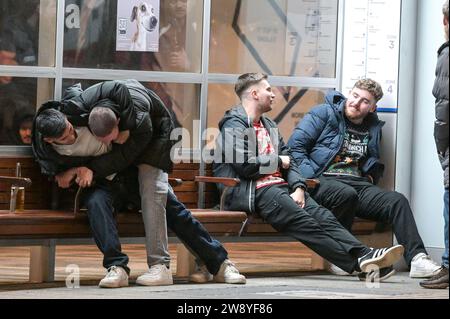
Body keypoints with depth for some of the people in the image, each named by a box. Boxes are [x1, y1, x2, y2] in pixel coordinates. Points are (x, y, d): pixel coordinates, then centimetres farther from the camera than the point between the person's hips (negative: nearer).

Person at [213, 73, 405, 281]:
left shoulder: (268, 125, 29)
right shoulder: (234, 125, 1)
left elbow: (288, 161, 19)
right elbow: (245, 166, -13)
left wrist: (298, 187, -1)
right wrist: (278, 161, 3)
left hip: (281, 186, 8)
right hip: (257, 191, -8)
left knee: (323, 217, -17)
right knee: (302, 221, -28)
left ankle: (365, 254, -36)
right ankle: (358, 263, -39)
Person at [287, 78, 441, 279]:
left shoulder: (373, 129, 22)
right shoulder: (324, 114, 7)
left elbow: (373, 164, 33)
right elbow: (295, 144, 0)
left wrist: (370, 177, 10)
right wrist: (309, 175, -11)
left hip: (358, 184, 5)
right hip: (323, 181, -5)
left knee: (397, 201, -19)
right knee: (347, 194, -39)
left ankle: (417, 259, -30)